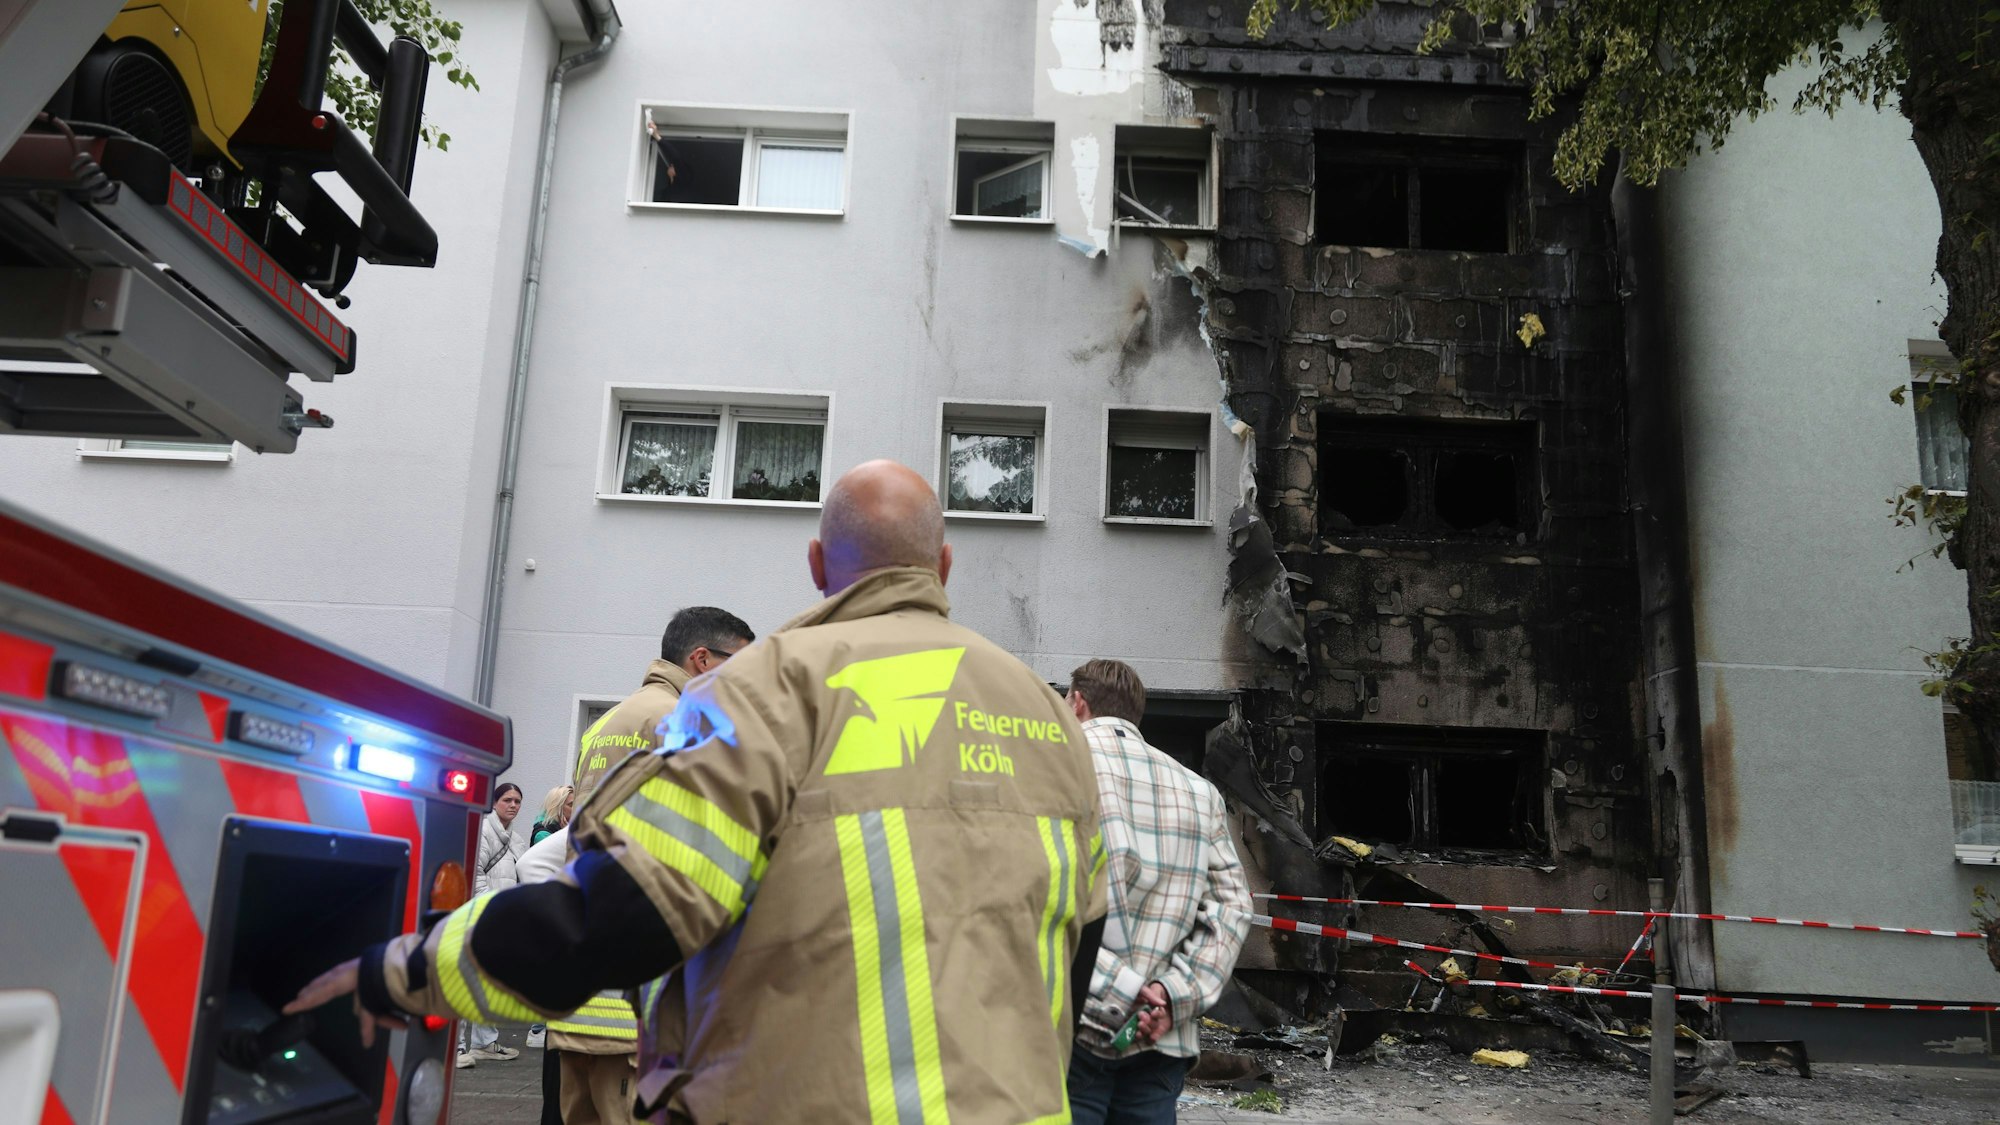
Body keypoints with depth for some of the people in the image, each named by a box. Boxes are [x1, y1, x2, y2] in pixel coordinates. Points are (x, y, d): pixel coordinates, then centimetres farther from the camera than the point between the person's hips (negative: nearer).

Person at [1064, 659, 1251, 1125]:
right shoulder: (1198, 791, 14)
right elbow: (1231, 905, 5)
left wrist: (1122, 987, -12)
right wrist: (1174, 991, -4)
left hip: (1073, 1028, -4)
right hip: (1163, 1036, 4)